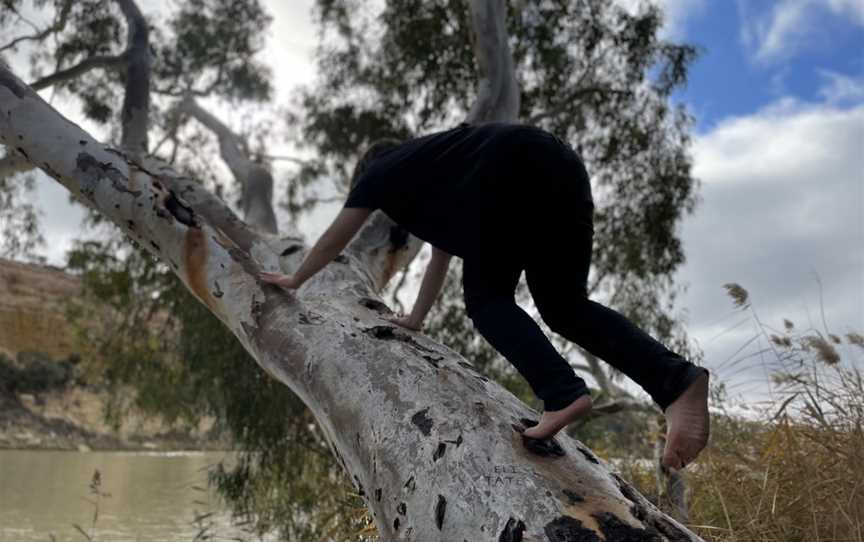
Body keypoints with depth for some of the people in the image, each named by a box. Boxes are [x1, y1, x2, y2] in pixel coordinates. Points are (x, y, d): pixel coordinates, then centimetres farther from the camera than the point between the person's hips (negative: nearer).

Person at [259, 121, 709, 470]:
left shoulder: (380, 171, 24)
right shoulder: (429, 171, 42)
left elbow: (334, 239, 31)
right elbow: (442, 253, 49)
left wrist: (295, 280, 47)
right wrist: (415, 318, 58)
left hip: (509, 172, -8)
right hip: (558, 165, 8)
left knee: (486, 299, 3)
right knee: (563, 304, 8)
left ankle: (563, 393, -20)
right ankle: (677, 381, -10)